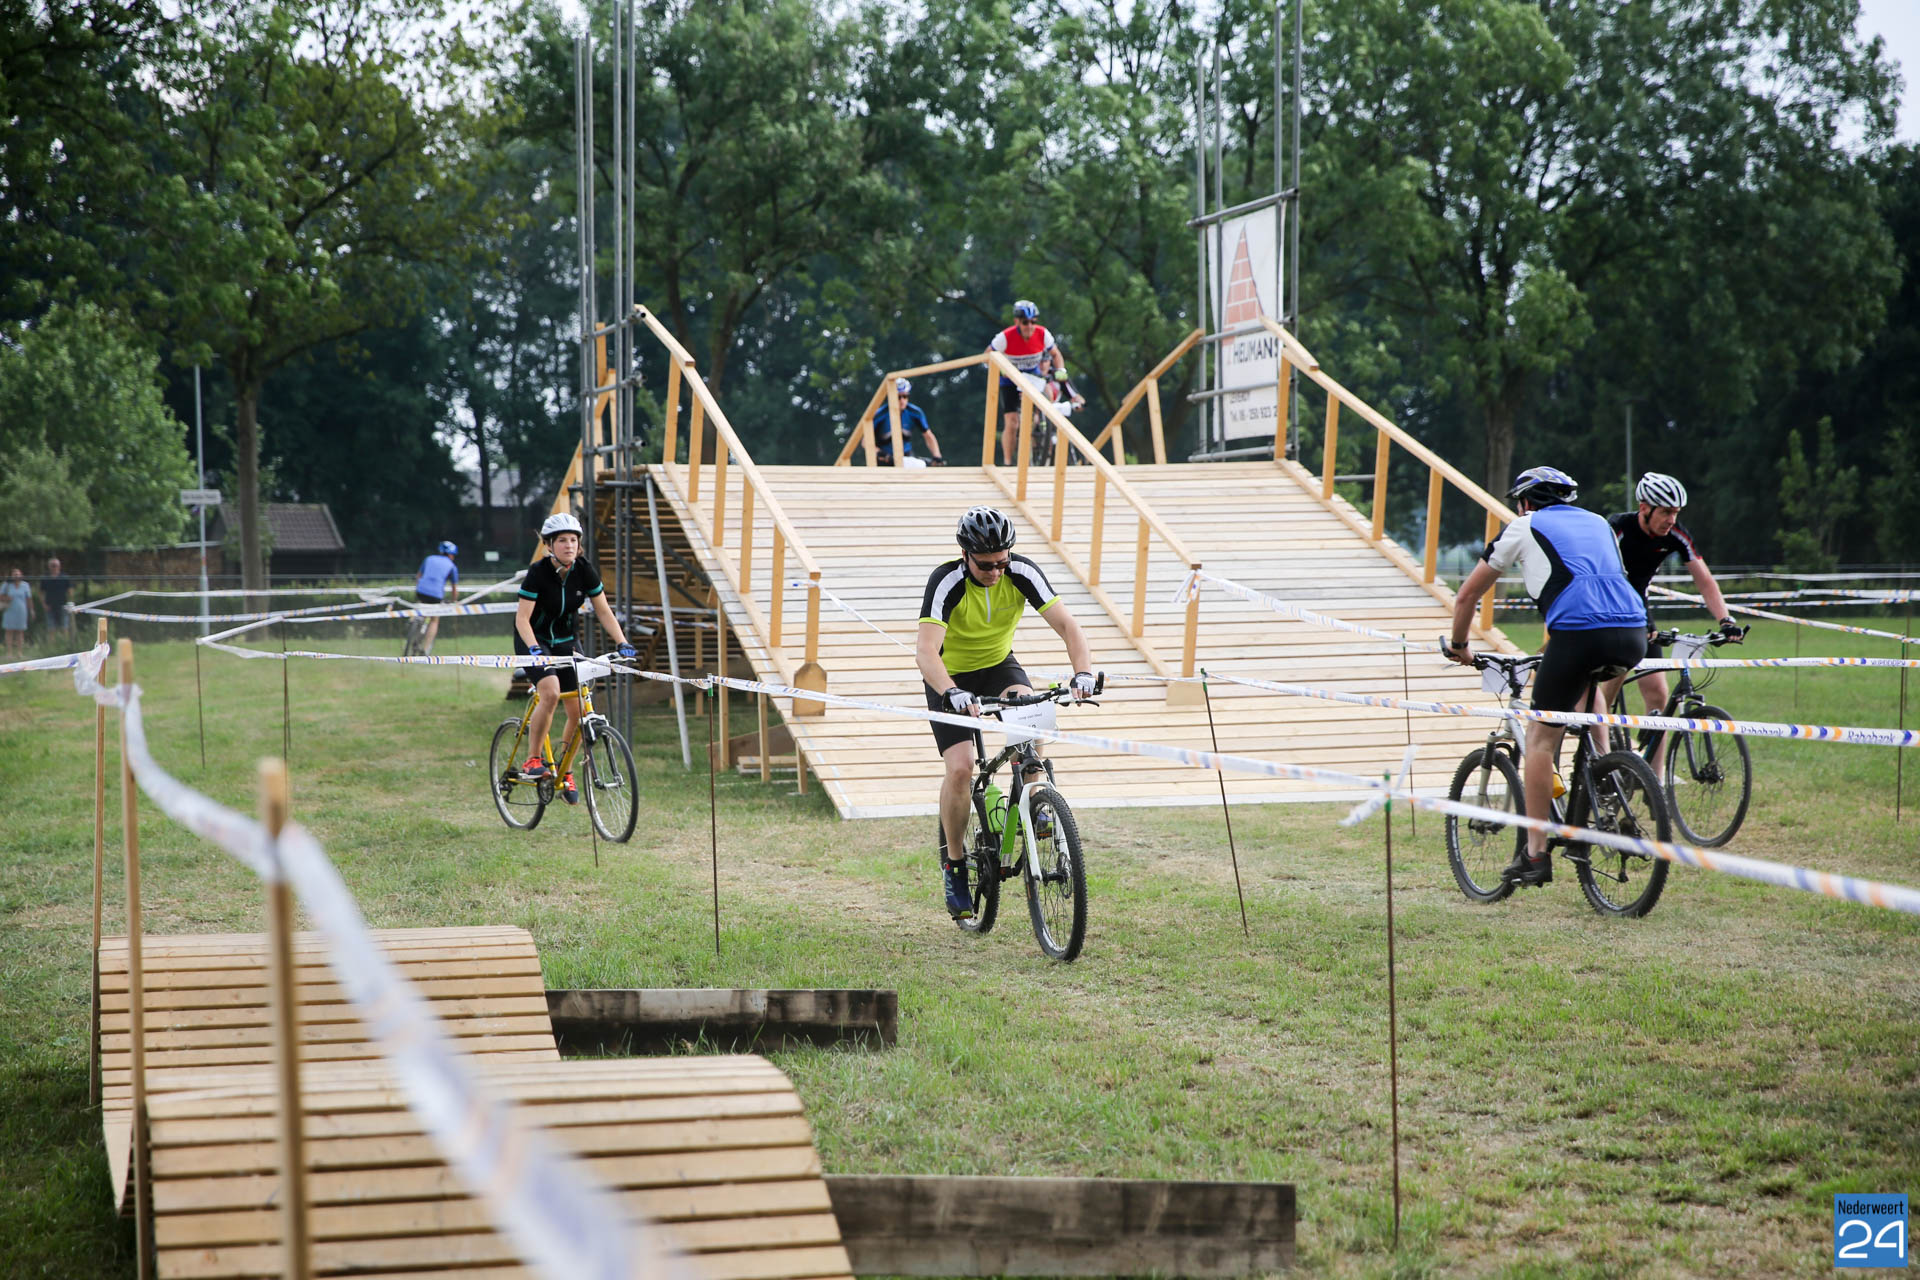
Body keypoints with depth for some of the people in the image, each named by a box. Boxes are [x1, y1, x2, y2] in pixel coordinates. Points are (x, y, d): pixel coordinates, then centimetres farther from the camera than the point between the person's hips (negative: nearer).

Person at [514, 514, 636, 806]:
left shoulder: (584, 570, -10)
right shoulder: (539, 572, -21)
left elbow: (603, 610, -5)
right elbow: (522, 618, -24)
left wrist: (621, 642, -17)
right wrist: (534, 648, -39)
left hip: (563, 642, 5)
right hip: (533, 640, -5)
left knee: (578, 710, -5)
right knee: (551, 692, -30)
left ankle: (564, 772, 13)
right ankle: (533, 760, -14)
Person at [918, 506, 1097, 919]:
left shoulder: (1022, 573, -22)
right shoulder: (947, 582, -30)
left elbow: (1066, 625, -26)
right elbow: (926, 652, -40)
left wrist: (1084, 672, -44)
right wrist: (953, 693, -57)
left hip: (999, 665, 2)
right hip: (951, 676, -2)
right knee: (960, 768, -19)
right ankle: (954, 865, 1)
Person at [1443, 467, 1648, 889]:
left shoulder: (1524, 527, 19)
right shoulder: (1598, 522, 32)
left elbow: (1468, 594, 24)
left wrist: (1458, 645, 41)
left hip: (1578, 631, -5)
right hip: (1634, 636, 5)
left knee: (1540, 738, 8)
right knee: (1588, 678, 37)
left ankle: (1535, 855, 5)